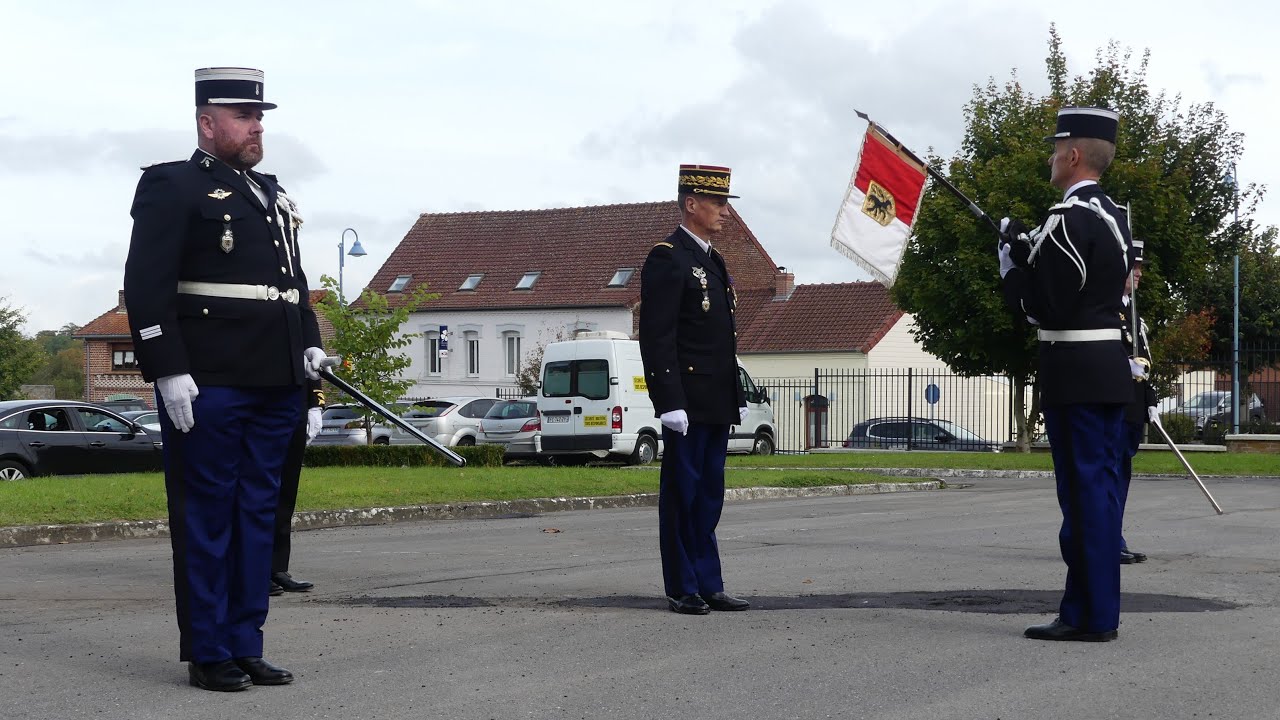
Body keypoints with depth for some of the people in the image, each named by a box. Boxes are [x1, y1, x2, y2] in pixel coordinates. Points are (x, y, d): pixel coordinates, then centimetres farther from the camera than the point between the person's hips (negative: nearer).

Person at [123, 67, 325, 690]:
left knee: (258, 515, 9)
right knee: (207, 515, -2)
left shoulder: (273, 196, 21)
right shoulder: (171, 187, -2)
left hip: (274, 385, 8)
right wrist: (168, 370, -17)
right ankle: (207, 652, 5)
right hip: (208, 385, -7)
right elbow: (146, 287, -10)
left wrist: (308, 344, 13)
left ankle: (245, 645, 16)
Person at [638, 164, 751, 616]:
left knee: (708, 497, 11)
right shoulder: (667, 259, -10)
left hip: (716, 405, 9)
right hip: (687, 405, -9)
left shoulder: (713, 262, 19)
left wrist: (737, 398, 20)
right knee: (682, 495, -1)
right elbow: (657, 338, -16)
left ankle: (708, 586, 16)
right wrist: (670, 403, -22)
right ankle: (683, 590, 4)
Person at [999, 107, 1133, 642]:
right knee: (1100, 487, 11)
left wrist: (1010, 257, -4)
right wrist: (1029, 253, 10)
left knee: (1083, 488, -6)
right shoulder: (1113, 216, 14)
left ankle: (1088, 615, -2)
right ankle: (1100, 608, 16)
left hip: (1074, 374, -9)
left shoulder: (1067, 219, -16)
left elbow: (1040, 305, -17)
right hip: (1112, 369, 9)